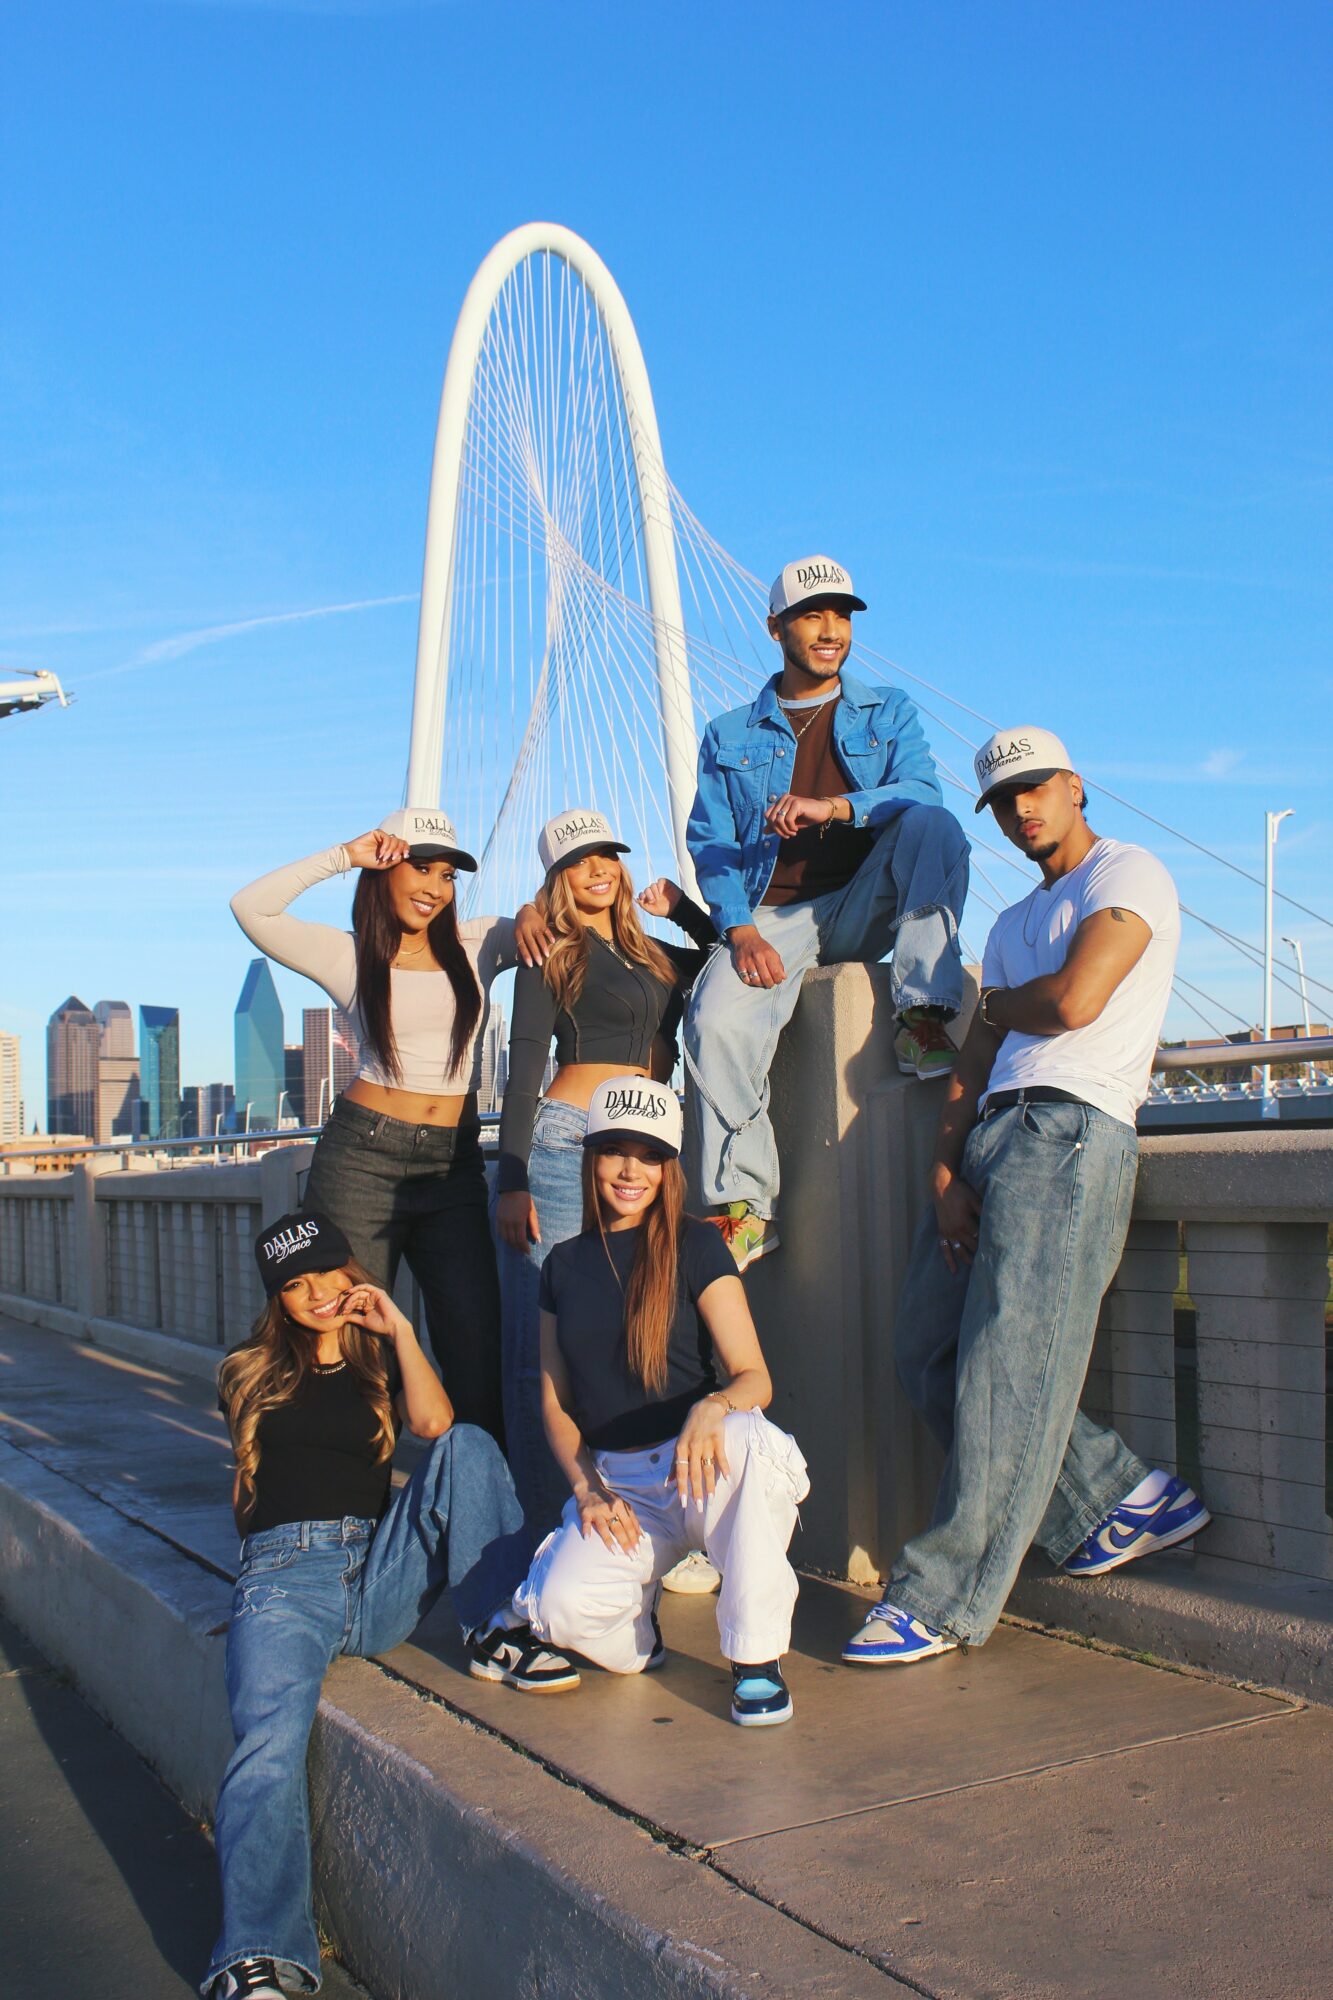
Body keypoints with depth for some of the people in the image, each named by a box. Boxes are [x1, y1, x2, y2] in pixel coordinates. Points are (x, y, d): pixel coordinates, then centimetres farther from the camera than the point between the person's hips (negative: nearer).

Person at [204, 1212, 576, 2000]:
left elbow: (433, 1424, -2)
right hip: (286, 1572, -1)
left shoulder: (379, 1361, 19)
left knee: (469, 1445, -17)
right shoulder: (252, 1373, 20)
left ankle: (498, 1635, -18)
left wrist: (399, 1329, -3)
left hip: (384, 1572, 2)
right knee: (270, 1741, -27)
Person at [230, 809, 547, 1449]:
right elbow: (251, 909, -7)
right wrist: (344, 855, -6)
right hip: (362, 1157, -2)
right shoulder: (350, 955, 4)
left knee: (476, 1350, -2)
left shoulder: (475, 945, 11)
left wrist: (530, 913, -6)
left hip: (455, 1165, 3)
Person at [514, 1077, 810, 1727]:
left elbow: (755, 1377, -8)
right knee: (564, 1608, -30)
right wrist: (587, 1488, -5)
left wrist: (712, 1408, -31)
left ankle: (757, 1660, -20)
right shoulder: (565, 1264, 10)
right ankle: (637, 1638, 10)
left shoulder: (696, 1247, -1)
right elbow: (555, 1401, 13)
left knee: (749, 1439, -39)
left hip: (700, 1466, -2)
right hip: (615, 1483, 2)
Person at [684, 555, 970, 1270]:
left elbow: (921, 793, -5)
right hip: (773, 917, 0)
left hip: (865, 908, 0)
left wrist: (831, 806, -23)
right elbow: (710, 845, 5)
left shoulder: (887, 713, 15)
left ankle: (923, 1017, -29)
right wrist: (739, 930, -14)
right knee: (717, 1018, -29)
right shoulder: (730, 738, 15)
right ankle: (742, 1204, -21)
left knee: (933, 826, -28)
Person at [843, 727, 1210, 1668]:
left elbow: (1074, 1002, -14)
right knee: (930, 1353, 5)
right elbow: (973, 1061, 18)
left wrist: (997, 1004, 8)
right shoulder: (1013, 926, 28)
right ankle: (1125, 1499, 14)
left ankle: (943, 1600, -6)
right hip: (991, 1135, 9)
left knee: (1004, 1369, -12)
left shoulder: (1128, 874, 3)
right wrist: (945, 1174, 3)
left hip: (1070, 1133, -9)